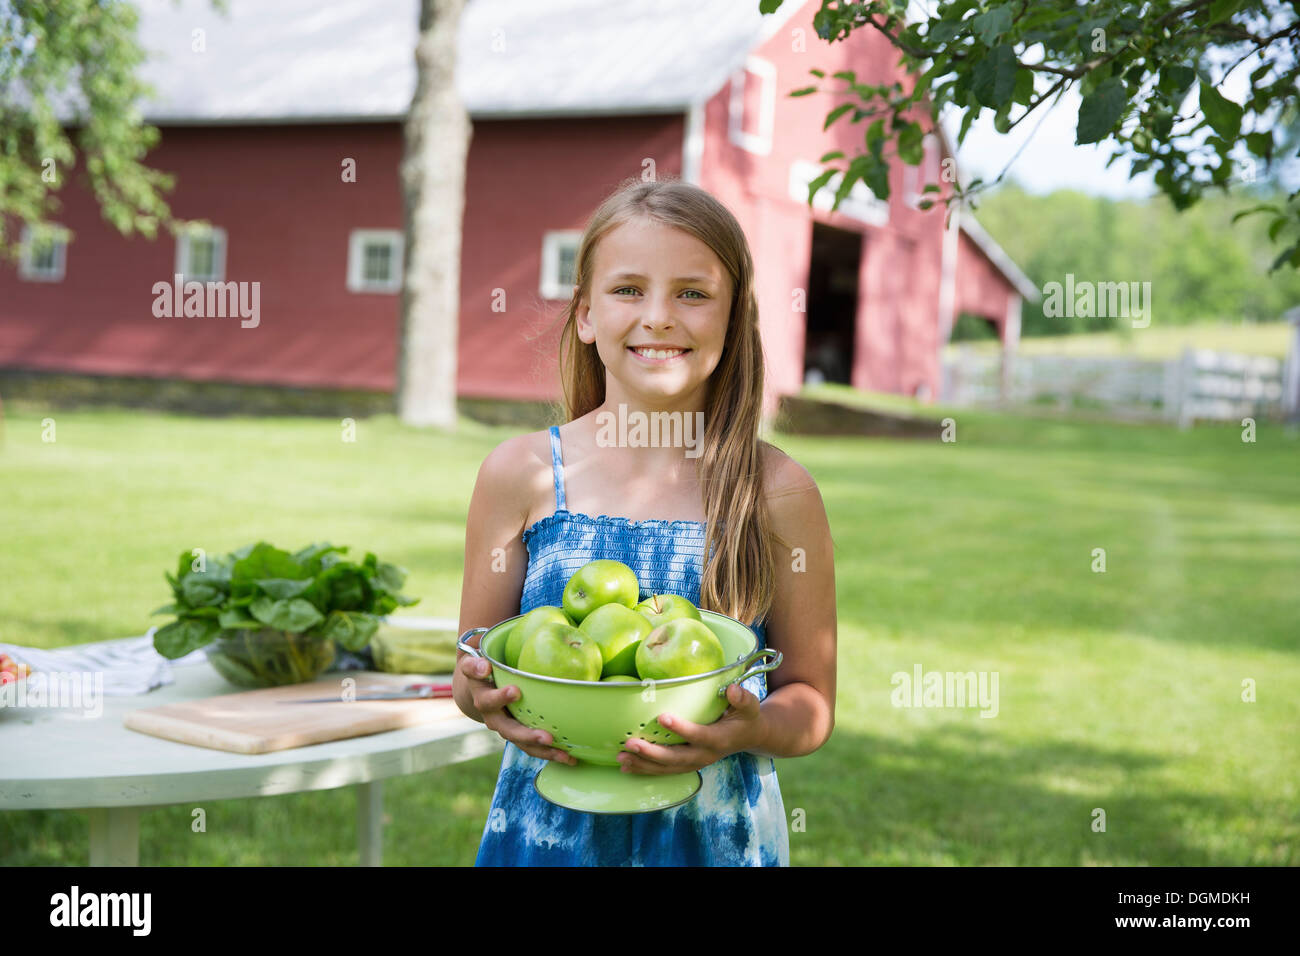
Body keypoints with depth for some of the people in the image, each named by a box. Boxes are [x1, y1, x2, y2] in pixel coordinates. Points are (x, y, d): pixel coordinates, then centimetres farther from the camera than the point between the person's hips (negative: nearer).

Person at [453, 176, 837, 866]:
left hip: (719, 836, 0)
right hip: (548, 828, 1)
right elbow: (473, 669, 3)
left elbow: (811, 703, 0)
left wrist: (751, 729, -21)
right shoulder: (519, 474, -6)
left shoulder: (778, 491, -7)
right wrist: (481, 695, -19)